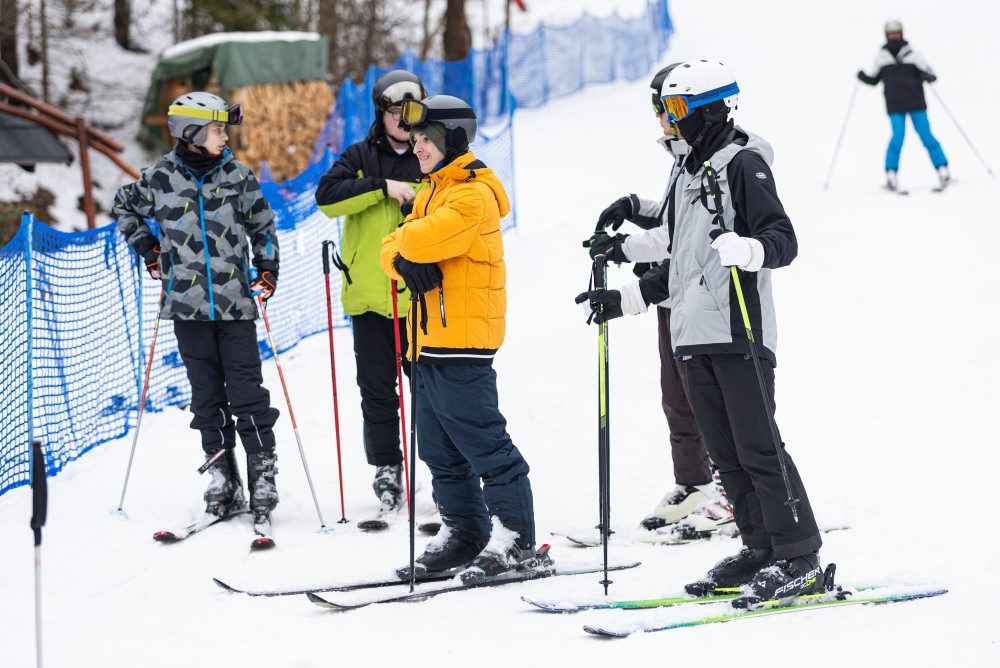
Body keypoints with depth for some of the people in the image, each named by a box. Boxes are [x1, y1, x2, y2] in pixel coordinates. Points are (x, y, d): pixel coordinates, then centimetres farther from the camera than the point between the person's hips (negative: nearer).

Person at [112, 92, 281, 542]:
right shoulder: (162, 178, 1)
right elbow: (124, 206, 19)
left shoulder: (236, 175, 2)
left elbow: (262, 225, 12)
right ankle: (223, 481, 15)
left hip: (235, 302, -1)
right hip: (188, 302, 1)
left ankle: (263, 481, -2)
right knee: (206, 394, 7)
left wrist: (267, 272, 3)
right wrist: (148, 250, 14)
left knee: (246, 391, -5)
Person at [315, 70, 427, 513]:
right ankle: (387, 469, 15)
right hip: (369, 297, 0)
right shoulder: (361, 157, 6)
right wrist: (382, 187, -17)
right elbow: (327, 196, -10)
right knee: (377, 391, 4)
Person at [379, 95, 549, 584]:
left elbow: (418, 240, -24)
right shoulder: (432, 194, 20)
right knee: (440, 449, 13)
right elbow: (392, 248, 12)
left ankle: (516, 539, -4)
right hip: (432, 341, 10)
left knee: (482, 441, -8)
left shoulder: (474, 195, -11)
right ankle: (462, 534, 21)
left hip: (463, 338, -10)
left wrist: (408, 240, -3)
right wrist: (404, 261, -10)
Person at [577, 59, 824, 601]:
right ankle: (760, 549, 15)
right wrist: (624, 300, 26)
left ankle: (800, 559, -5)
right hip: (694, 335, 9)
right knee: (726, 453, 8)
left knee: (758, 448, -9)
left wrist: (746, 248, -34)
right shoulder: (689, 174, 22)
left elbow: (784, 241, -14)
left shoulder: (743, 164, -4)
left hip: (738, 331, -9)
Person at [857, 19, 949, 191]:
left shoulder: (912, 54, 0)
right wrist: (863, 76, -7)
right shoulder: (881, 57, 6)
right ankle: (891, 174, -5)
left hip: (916, 103, -1)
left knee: (926, 136, -4)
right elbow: (873, 79, 14)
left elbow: (927, 72, 0)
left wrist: (928, 77, -23)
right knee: (898, 137, -14)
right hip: (895, 106, 1)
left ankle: (943, 170, 4)